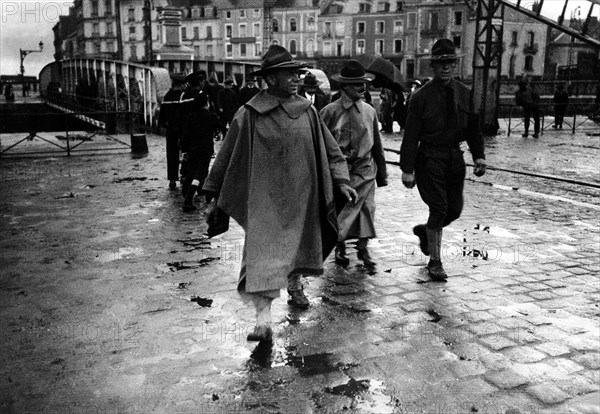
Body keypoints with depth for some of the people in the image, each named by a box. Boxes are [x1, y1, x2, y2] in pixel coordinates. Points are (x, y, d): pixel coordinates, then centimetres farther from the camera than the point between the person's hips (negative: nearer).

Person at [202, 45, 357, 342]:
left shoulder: (307, 110, 2)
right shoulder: (249, 115, -8)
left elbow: (329, 150, 9)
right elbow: (226, 158, -1)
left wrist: (341, 181, -1)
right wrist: (213, 196, 3)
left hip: (301, 199, 4)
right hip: (264, 200, -4)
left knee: (298, 247, 18)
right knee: (263, 256, -10)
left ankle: (295, 286, 45)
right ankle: (263, 320, -7)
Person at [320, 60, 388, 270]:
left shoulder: (369, 111, 6)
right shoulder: (330, 111, -6)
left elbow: (377, 144, 14)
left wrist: (382, 173, 16)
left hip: (364, 169, 3)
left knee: (366, 208, 2)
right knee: (339, 208, 5)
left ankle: (363, 248, 16)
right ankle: (339, 247, 23)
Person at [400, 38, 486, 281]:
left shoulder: (465, 94, 8)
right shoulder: (421, 96, -7)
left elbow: (473, 128, 12)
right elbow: (411, 135, -8)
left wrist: (478, 155, -1)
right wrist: (407, 168, -12)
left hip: (455, 157, 5)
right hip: (429, 158, -5)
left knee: (455, 209, 8)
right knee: (439, 208, -7)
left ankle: (425, 231, 39)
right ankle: (435, 261, 8)